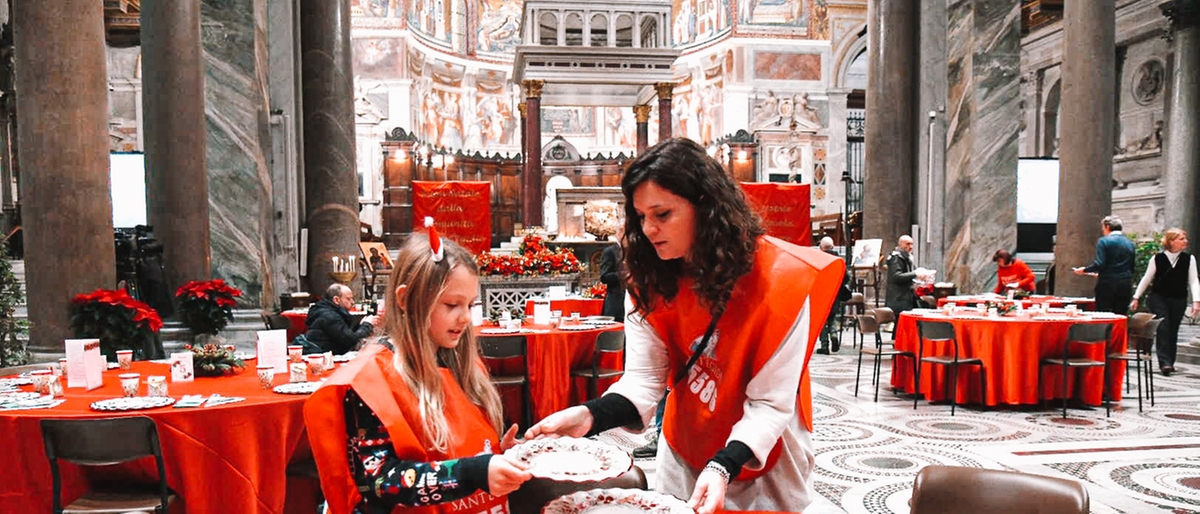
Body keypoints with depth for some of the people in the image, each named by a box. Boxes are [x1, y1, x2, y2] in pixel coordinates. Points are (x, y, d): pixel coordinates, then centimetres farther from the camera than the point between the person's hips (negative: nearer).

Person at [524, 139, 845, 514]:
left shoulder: (776, 278, -23)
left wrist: (724, 467, -36)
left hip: (763, 463, -3)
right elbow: (644, 378, -16)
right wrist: (591, 416, -34)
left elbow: (770, 404, -22)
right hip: (682, 458, 4)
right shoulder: (649, 279, -11)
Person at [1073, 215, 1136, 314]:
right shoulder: (1130, 243, 11)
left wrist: (1083, 270, -3)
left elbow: (1099, 264, -16)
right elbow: (1131, 268, 15)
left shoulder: (1103, 241, -6)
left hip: (1107, 284, -5)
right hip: (1126, 286, 5)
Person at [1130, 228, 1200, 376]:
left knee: (1173, 331, 8)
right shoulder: (1157, 258, -3)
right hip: (1158, 297, -2)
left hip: (1179, 300, 2)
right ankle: (1164, 362, -15)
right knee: (1163, 328, -12)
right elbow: (1146, 279, 4)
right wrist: (1136, 297, 2)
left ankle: (1169, 362, 20)